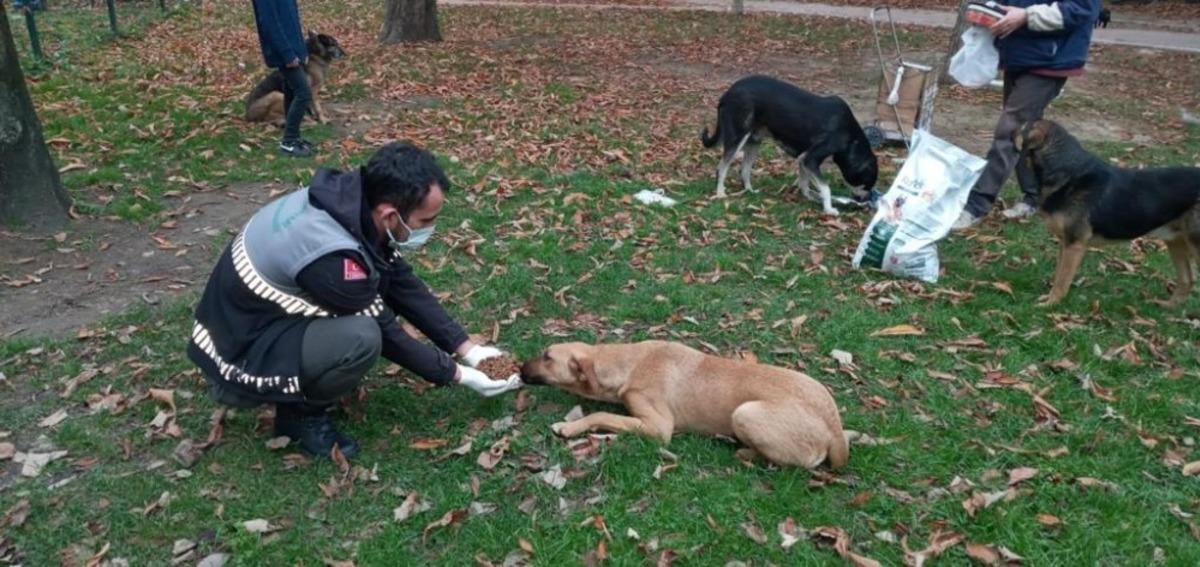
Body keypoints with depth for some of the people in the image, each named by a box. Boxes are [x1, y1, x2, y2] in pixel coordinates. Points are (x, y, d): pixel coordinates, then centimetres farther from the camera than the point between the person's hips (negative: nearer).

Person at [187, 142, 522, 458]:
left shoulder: (352, 199, -10)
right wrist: (458, 374, -7)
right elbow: (386, 334, -19)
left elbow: (404, 286, 0)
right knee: (361, 337, -31)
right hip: (240, 357, -8)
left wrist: (466, 348, 0)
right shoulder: (331, 257, -34)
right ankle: (301, 412, -3)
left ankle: (304, 381, 10)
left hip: (272, 315, 8)